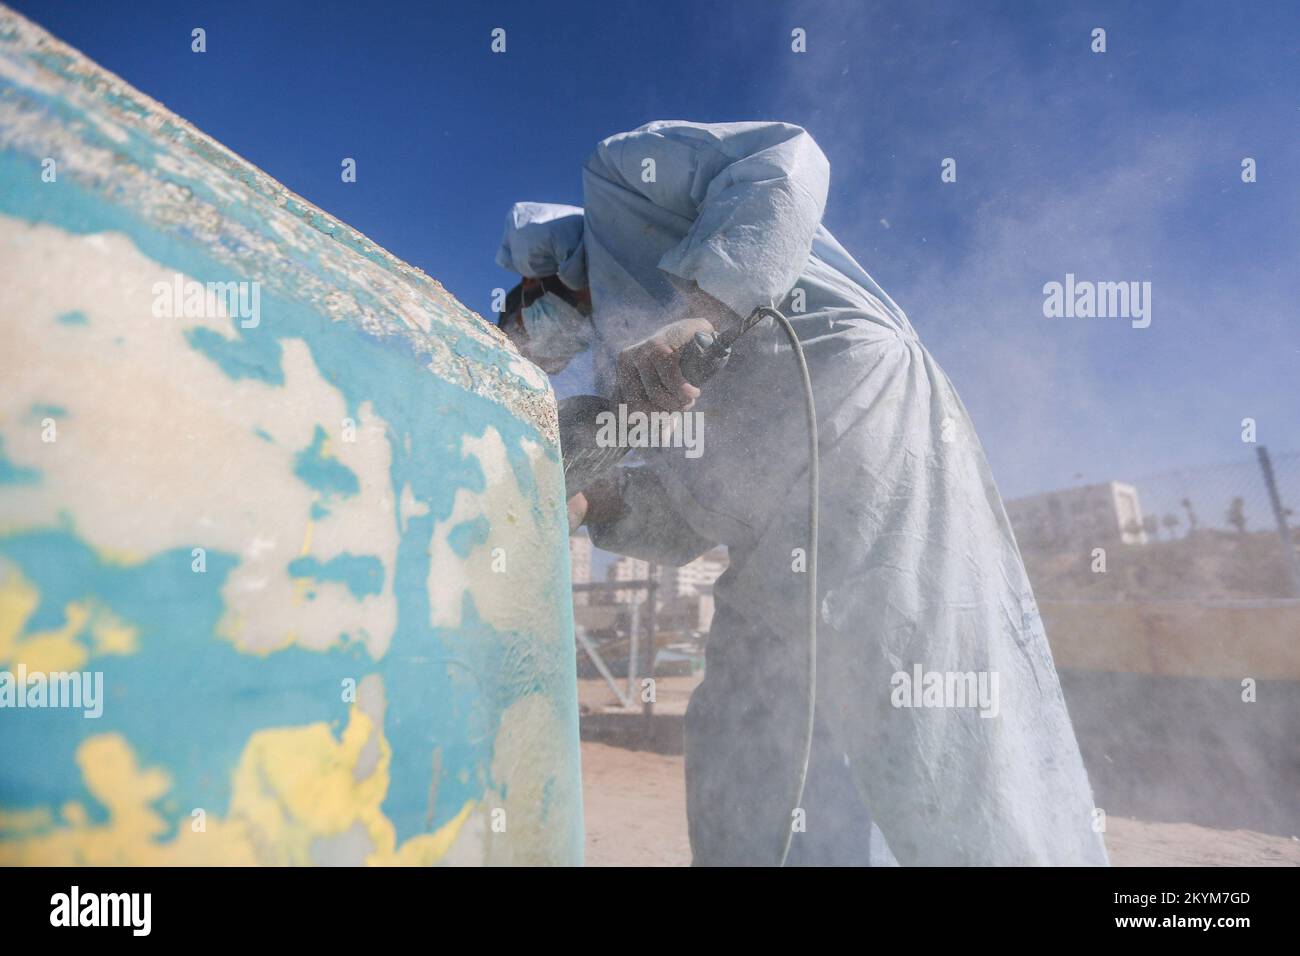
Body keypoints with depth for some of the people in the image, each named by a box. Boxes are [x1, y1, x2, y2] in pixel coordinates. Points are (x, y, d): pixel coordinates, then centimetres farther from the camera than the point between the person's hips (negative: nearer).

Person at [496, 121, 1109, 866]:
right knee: (747, 750, 11)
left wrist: (697, 309, -18)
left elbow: (784, 163, -9)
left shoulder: (620, 179, 12)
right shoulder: (620, 358, 30)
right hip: (787, 536, 10)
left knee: (939, 738, -9)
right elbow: (688, 520, 20)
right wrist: (594, 503, 5)